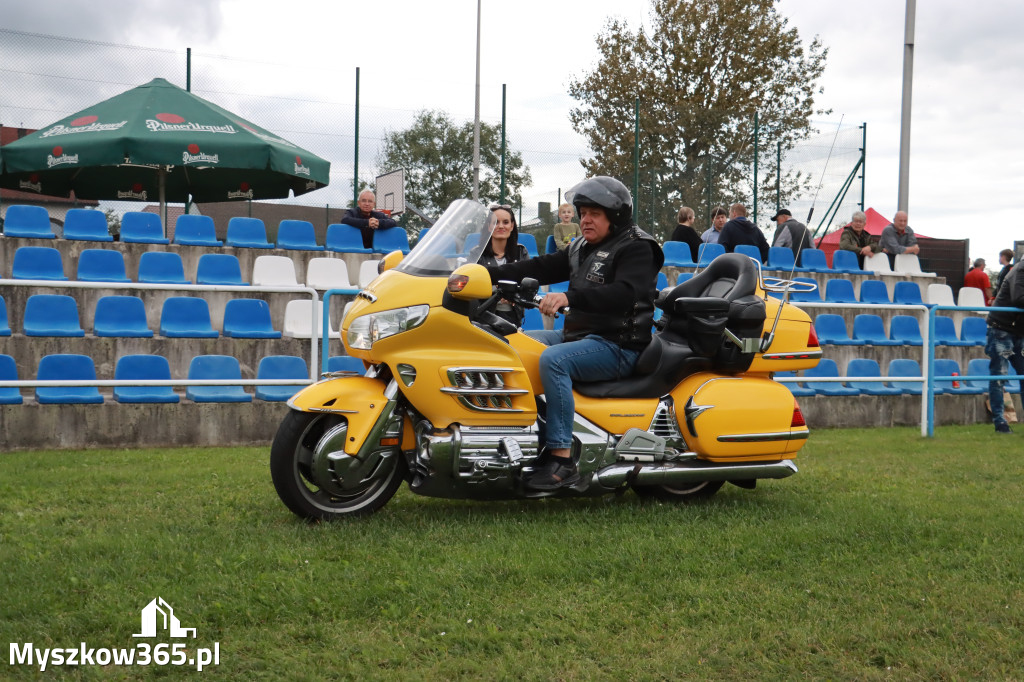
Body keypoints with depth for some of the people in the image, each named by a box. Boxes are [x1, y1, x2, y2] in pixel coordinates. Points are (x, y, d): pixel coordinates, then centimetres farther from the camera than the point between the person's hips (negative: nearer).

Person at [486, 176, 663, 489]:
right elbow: (540, 268, 15)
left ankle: (561, 458, -33)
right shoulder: (582, 249, 20)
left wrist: (570, 297, -38)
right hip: (578, 334, 10)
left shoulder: (636, 248, -7)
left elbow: (624, 293, -26)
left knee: (553, 360, -33)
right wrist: (489, 273, 2)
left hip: (617, 344, -9)